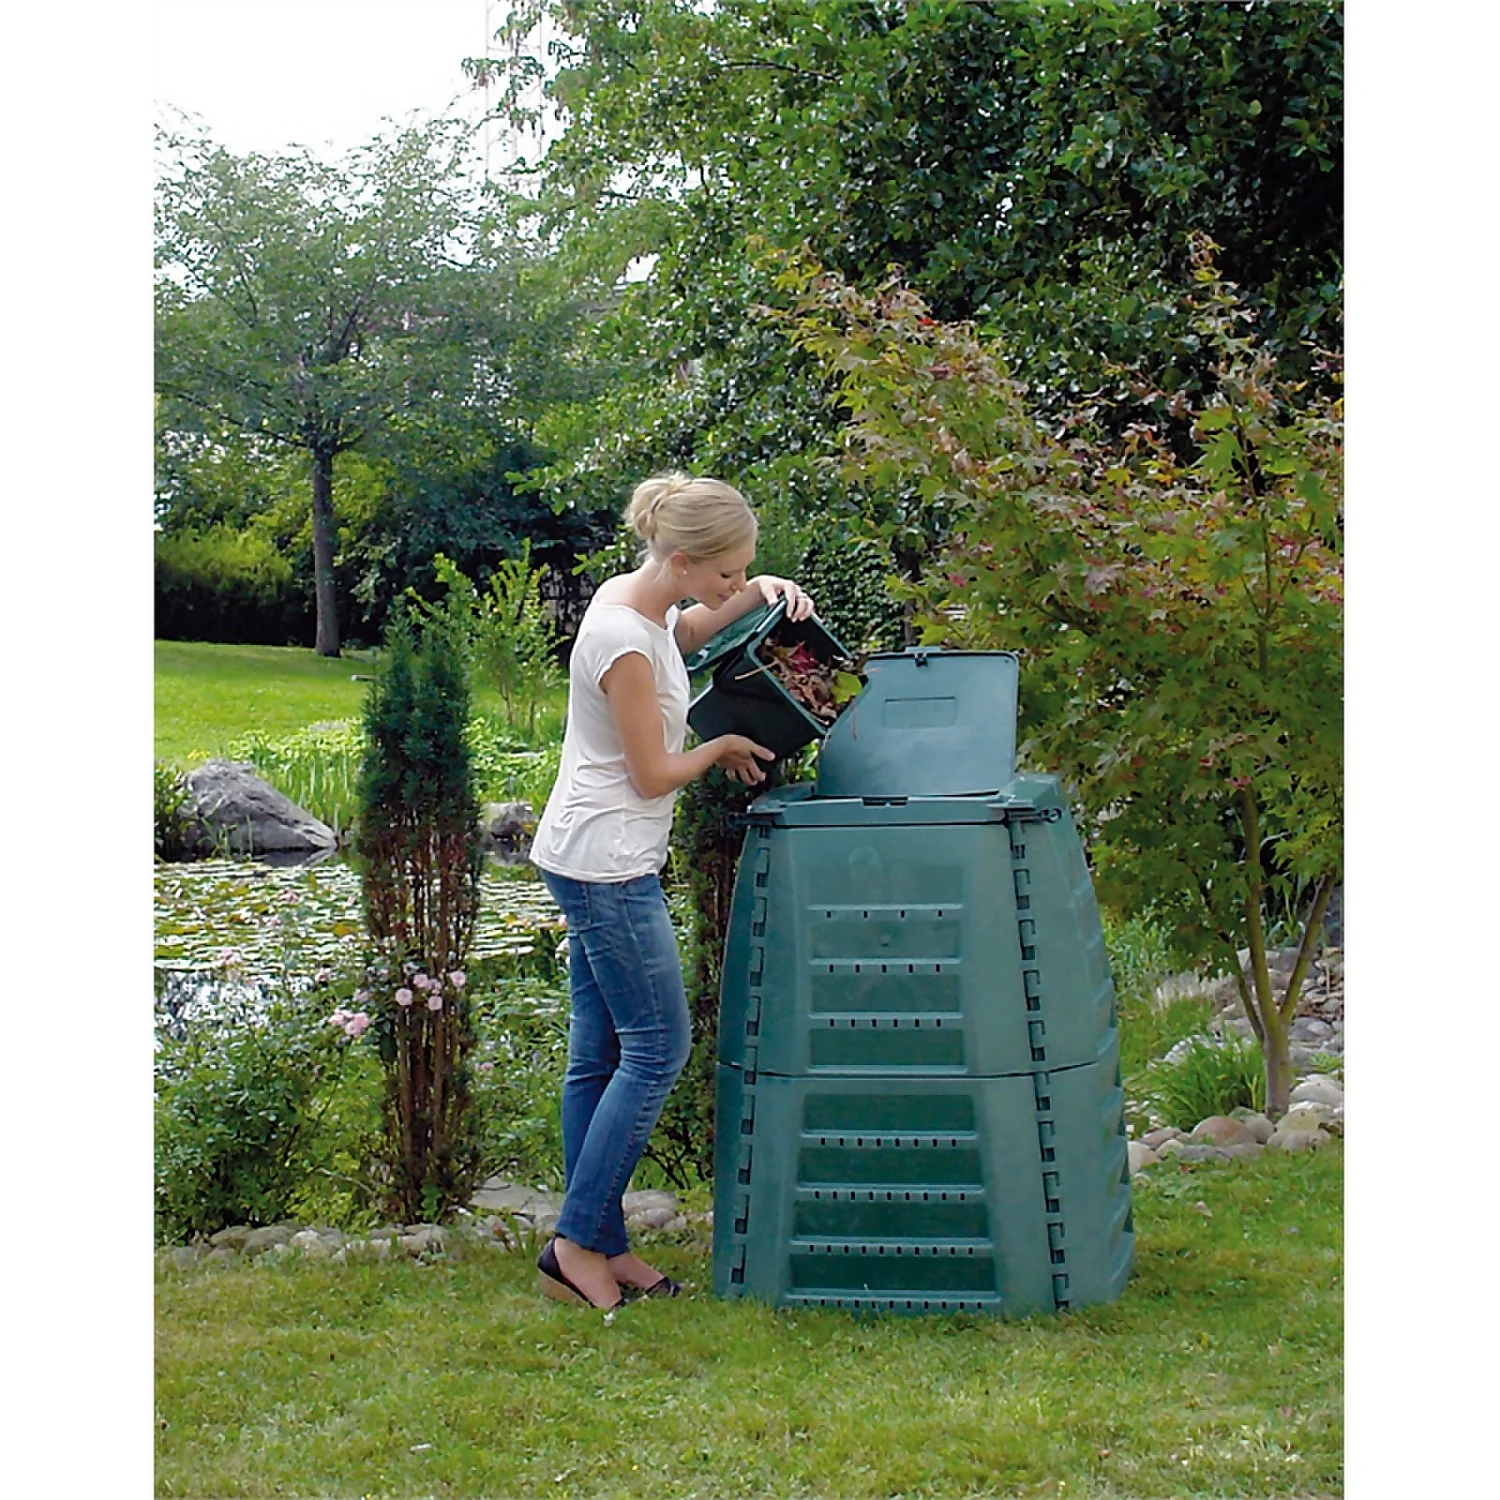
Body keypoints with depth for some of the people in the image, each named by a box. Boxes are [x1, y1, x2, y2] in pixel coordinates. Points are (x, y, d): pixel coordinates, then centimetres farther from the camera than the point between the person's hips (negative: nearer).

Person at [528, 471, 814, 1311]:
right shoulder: (624, 641, -21)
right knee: (658, 1050, -5)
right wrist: (726, 747, 1)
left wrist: (762, 592, 11)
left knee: (601, 1057, 12)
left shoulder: (639, 604, 8)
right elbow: (652, 775, -17)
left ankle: (602, 1245, 18)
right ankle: (578, 1243, 0)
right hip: (608, 868, -10)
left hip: (599, 865, 10)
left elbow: (691, 631, 31)